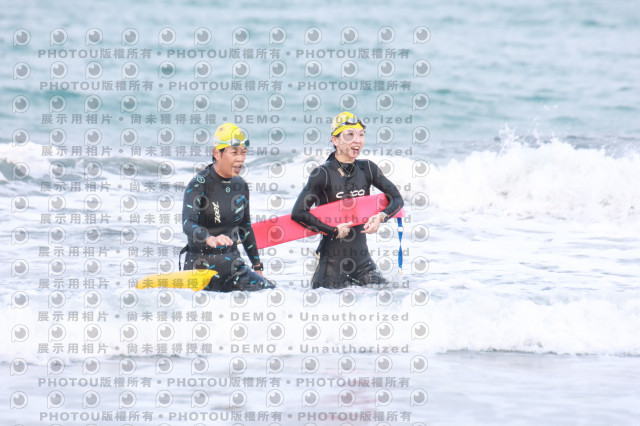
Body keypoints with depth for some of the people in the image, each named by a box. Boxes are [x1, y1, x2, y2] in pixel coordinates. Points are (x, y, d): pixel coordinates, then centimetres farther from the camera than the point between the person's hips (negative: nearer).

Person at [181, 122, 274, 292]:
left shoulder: (240, 186, 9)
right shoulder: (199, 185, -11)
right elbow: (188, 224, -27)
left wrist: (257, 266, 20)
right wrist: (210, 239, -47)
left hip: (232, 264, 6)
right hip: (202, 264, -6)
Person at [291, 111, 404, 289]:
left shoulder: (367, 169, 2)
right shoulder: (323, 174, -13)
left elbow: (397, 199, 8)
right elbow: (298, 213, -18)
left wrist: (381, 217, -12)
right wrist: (334, 231, -17)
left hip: (362, 259, 5)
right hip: (332, 259, -5)